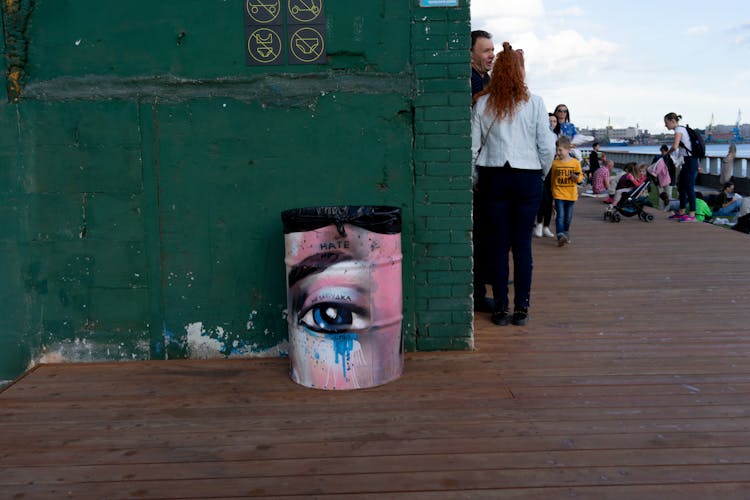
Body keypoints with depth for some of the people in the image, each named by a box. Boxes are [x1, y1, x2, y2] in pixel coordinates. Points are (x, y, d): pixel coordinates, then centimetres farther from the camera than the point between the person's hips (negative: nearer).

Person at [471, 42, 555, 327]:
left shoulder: (482, 104, 1)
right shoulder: (534, 103, -2)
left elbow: (472, 148, -1)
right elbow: (547, 147, -3)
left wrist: (477, 180, 11)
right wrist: (541, 175, 13)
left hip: (493, 177, 1)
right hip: (527, 178, 0)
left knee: (498, 244, 6)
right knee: (522, 245, 5)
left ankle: (501, 308, 9)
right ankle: (521, 309, 9)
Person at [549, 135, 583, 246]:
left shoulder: (575, 162, 0)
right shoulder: (555, 163, 2)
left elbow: (580, 179, 4)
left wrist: (576, 177, -19)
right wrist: (553, 191, 11)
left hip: (571, 194, 1)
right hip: (558, 194, -1)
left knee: (568, 216, 12)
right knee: (560, 215, -13)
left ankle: (566, 233, 30)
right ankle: (560, 236, -21)